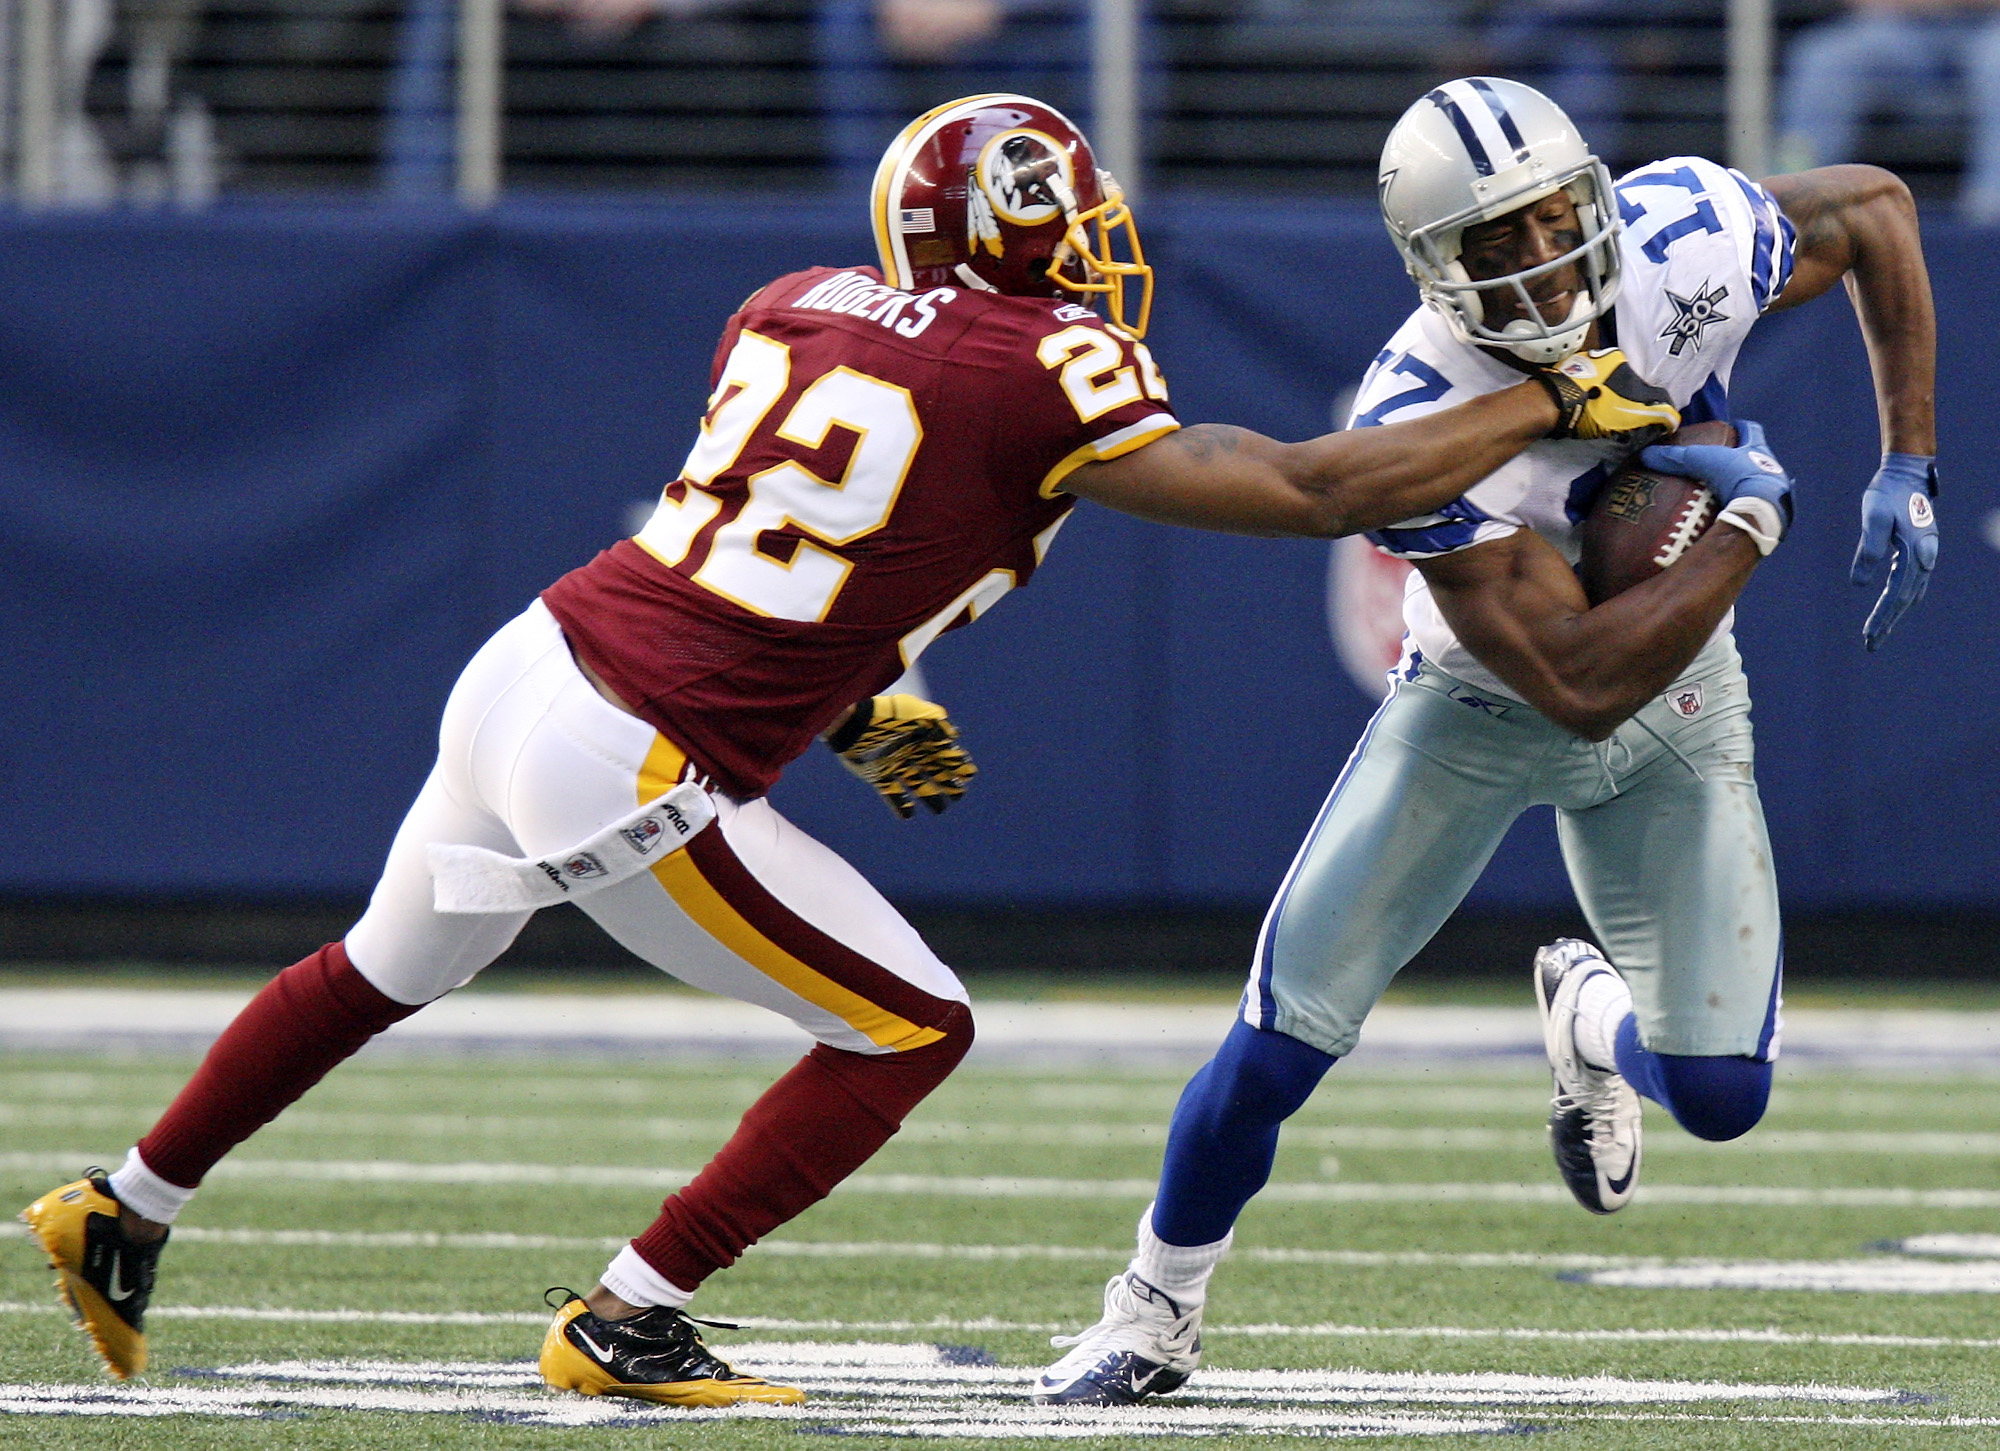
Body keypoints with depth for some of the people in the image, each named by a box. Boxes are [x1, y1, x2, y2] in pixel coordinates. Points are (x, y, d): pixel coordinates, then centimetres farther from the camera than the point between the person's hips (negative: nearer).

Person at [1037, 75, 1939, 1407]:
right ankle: (1159, 1311, 20)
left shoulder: (1688, 239, -28)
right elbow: (1580, 684, -38)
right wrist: (1752, 523, -32)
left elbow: (1874, 206, -5)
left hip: (1675, 706, 3)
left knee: (1720, 1096, -5)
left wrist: (1908, 470, -10)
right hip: (1484, 706, -3)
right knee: (1281, 1046, -7)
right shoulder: (1423, 429, -38)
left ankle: (1591, 1016, 33)